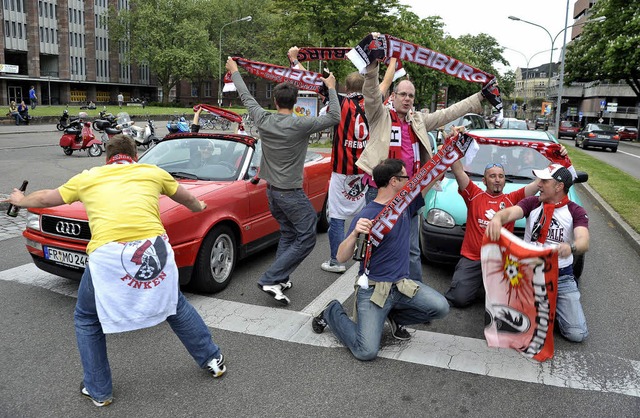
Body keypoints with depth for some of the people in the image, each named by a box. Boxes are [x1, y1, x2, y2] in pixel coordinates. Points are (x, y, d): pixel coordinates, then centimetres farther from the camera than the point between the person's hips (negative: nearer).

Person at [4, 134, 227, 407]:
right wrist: (199, 207, 61)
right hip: (153, 247, 1)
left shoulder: (88, 178, 22)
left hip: (106, 255, -1)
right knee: (177, 306, 27)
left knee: (86, 320, 26)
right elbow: (187, 198, 38)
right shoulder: (152, 172, 21)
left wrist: (20, 200, 59)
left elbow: (46, 198, 37)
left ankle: (98, 391, 32)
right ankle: (212, 359, 36)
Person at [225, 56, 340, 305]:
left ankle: (280, 279, 20)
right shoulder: (300, 126, -18)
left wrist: (235, 72, 28)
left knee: (288, 234, 21)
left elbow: (246, 98, 13)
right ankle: (270, 280, -4)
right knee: (306, 239, 0)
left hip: (272, 190, 7)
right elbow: (334, 117, -14)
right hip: (291, 193, -7)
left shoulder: (263, 120, -3)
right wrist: (331, 88, -2)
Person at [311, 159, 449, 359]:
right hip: (373, 288, -6)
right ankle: (333, 312, 10)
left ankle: (395, 315, 11)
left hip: (402, 284, 6)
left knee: (441, 308, -17)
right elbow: (341, 258, -18)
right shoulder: (367, 216, -15)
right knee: (366, 351, -18)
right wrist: (355, 233, -36)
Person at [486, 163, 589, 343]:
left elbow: (583, 242, -21)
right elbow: (510, 212, -20)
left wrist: (571, 247, -46)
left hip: (562, 278, -1)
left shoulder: (576, 211, -3)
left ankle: (552, 307, 21)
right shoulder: (532, 203, 1)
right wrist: (498, 217, -45)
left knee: (577, 333, -10)